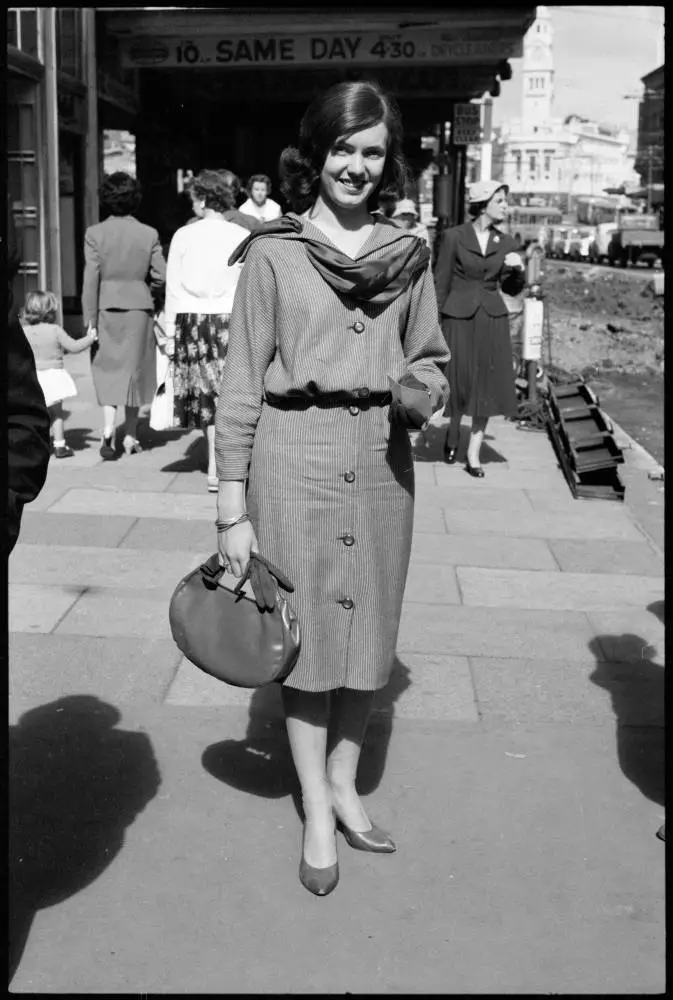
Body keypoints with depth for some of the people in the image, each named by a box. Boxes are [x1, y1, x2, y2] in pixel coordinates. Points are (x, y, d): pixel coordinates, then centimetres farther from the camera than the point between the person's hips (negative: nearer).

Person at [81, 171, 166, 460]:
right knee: (134, 369, 12)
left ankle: (108, 428, -12)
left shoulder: (95, 233, -5)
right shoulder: (149, 234, -2)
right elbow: (161, 277, -2)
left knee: (107, 370, 8)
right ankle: (130, 436, 16)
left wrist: (90, 320, -5)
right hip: (139, 307, 1)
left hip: (107, 307, -1)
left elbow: (91, 279, -7)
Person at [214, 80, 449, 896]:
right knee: (304, 634, 6)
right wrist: (232, 507, -6)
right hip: (295, 456, -3)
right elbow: (241, 385, -3)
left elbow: (430, 359, 16)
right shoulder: (272, 254, -3)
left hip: (381, 459, 3)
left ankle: (344, 782, 32)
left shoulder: (407, 255, 6)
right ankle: (316, 811, 22)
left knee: (369, 632, 11)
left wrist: (423, 388, -9)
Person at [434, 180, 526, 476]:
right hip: (459, 318, -4)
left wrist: (518, 269, -6)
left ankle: (473, 454, 11)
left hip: (492, 320, 4)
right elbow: (440, 284, -2)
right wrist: (435, 325, -5)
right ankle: (452, 436, 31)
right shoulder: (454, 236, -4)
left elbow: (512, 288, 14)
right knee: (458, 382, 2)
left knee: (486, 385, 2)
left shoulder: (504, 242, 8)